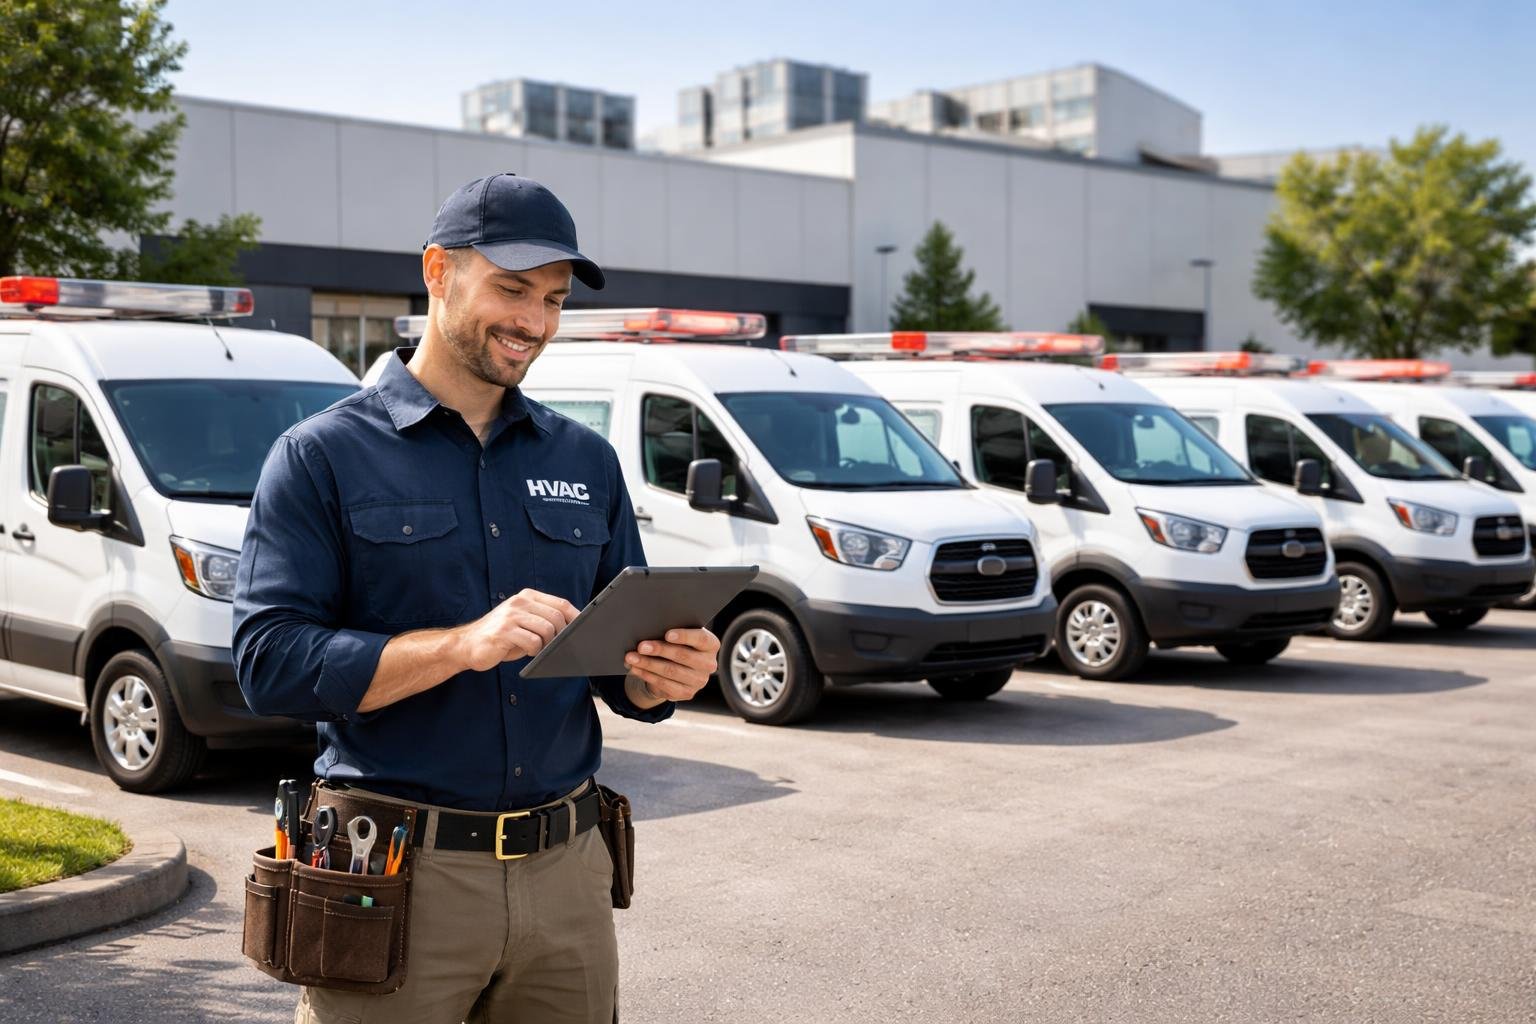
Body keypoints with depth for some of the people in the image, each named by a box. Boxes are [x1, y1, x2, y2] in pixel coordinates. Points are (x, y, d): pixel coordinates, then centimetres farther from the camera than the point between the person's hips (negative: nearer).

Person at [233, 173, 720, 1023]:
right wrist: (462, 644, -24)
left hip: (566, 869, 4)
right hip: (398, 877, -4)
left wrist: (662, 676, -11)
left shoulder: (586, 462, 11)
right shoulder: (323, 456, -2)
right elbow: (271, 664, -13)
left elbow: (621, 672, 13)